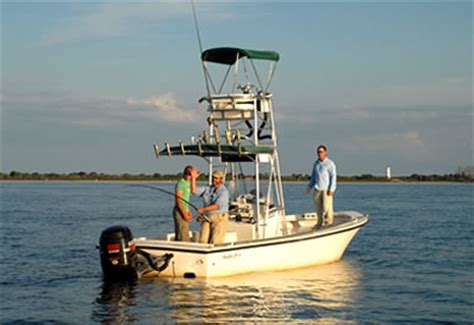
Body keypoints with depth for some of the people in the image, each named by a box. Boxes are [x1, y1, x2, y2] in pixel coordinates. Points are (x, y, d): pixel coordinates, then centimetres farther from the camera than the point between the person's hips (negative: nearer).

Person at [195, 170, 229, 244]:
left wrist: (204, 209, -30)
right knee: (203, 241, -4)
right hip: (207, 218, 6)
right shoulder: (207, 189, 11)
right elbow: (194, 190, 9)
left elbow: (217, 205, -22)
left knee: (215, 243, -10)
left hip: (219, 219, -6)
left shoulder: (224, 192, -10)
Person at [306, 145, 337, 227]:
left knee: (327, 207, -8)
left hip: (327, 189, -6)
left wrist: (331, 189, -15)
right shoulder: (316, 163, 14)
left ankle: (328, 224, -2)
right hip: (317, 189, 6)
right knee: (318, 208, 4)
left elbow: (333, 177, -7)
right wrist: (310, 186, 10)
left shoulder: (330, 163, -4)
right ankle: (320, 223, 12)